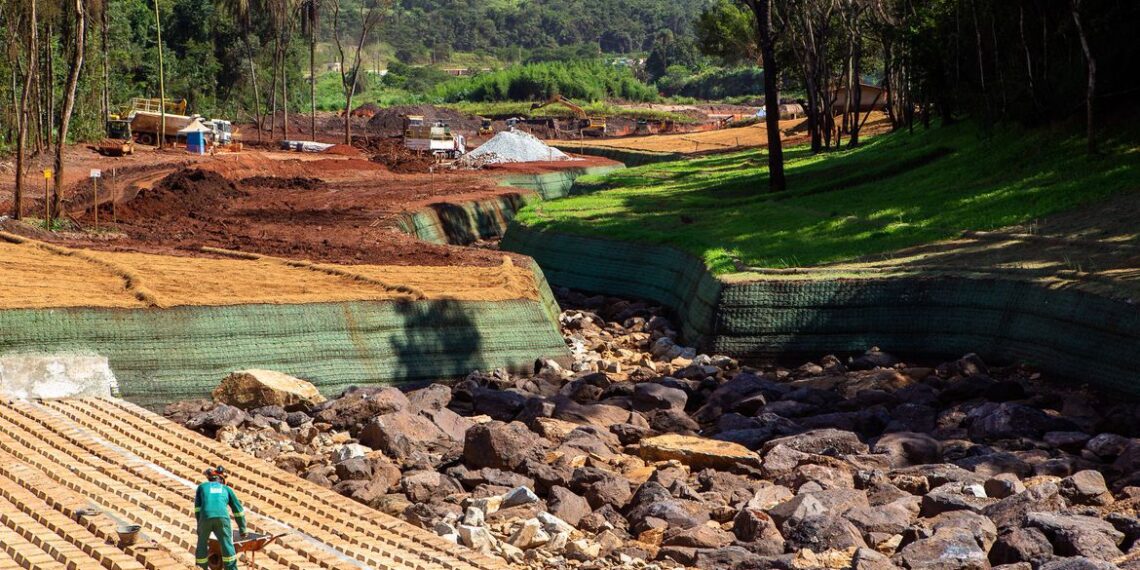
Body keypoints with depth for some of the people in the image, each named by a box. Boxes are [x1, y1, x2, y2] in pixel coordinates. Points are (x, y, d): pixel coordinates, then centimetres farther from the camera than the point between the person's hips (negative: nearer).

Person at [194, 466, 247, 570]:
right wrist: (242, 529, 40)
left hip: (205, 518, 0)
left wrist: (199, 528, 22)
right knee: (227, 547, 3)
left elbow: (197, 508, 21)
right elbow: (238, 509, 33)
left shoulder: (202, 487, 31)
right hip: (222, 518, 0)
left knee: (202, 545, 17)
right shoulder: (226, 489, 32)